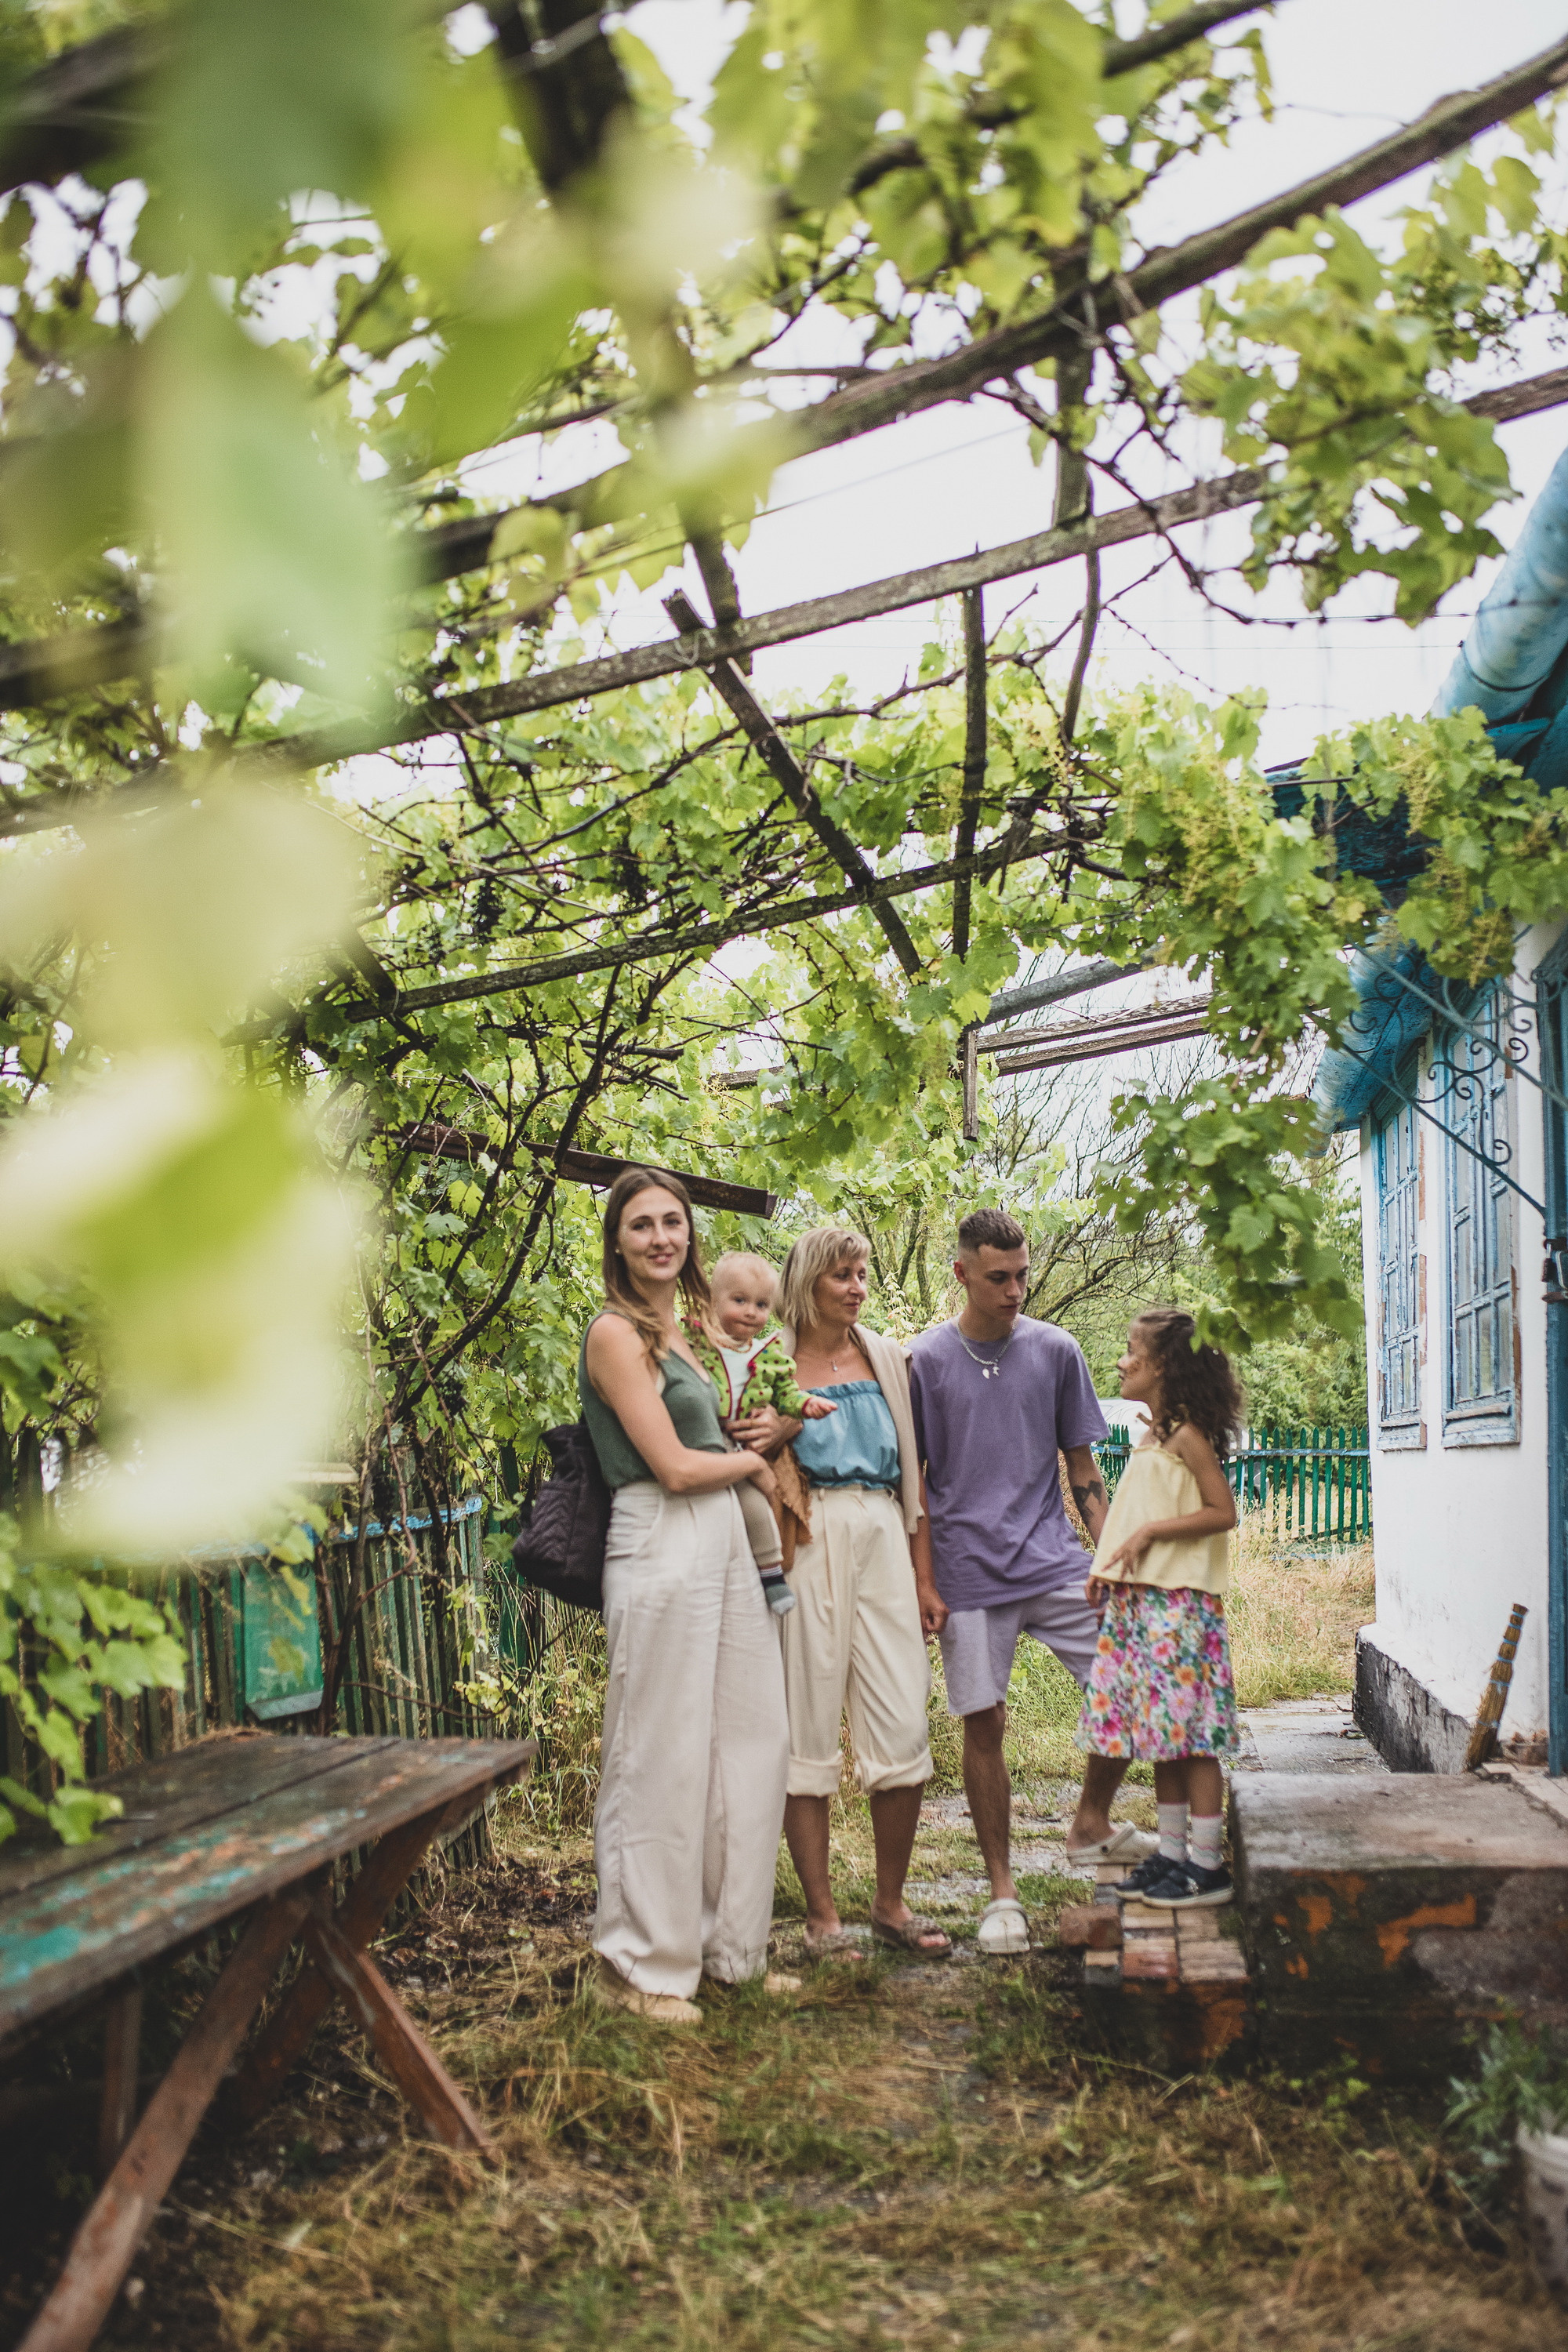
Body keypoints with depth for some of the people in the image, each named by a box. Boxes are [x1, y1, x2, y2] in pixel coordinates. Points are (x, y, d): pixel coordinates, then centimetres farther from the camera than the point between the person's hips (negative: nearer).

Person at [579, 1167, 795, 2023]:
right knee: (660, 1759, -2)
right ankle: (637, 1962, 10)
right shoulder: (616, 1332, -9)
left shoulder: (673, 1330, 17)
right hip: (663, 1552, -9)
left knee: (753, 1740, 12)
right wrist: (753, 1460, 2)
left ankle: (727, 1944, 23)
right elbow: (673, 1467, -14)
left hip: (723, 1546, 9)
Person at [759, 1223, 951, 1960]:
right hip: (807, 1543, -3)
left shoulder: (884, 1356, 15)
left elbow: (909, 1463, 17)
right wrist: (755, 1444, -16)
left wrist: (922, 1569, 12)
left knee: (903, 1725, -1)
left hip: (881, 1538, 3)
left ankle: (891, 1903, 13)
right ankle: (821, 1914, 8)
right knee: (808, 1725, -1)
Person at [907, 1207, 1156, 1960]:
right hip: (969, 1572, -2)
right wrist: (921, 1581, -1)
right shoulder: (927, 1359, 1)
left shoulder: (1056, 1351, 5)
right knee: (983, 1723, 0)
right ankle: (1001, 1890, 13)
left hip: (1054, 1561, 2)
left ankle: (1091, 1824, 19)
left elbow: (1082, 1465, 10)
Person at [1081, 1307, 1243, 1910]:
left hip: (1180, 1601, -9)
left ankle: (1207, 1865, 1)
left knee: (1189, 1730, -5)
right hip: (1139, 1600, 9)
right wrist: (1107, 1567, 12)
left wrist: (1150, 1534, -18)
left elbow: (1222, 1512, -16)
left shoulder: (1187, 1436, -11)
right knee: (1160, 1730, 12)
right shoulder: (1149, 1438, 15)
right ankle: (1171, 1853, 20)